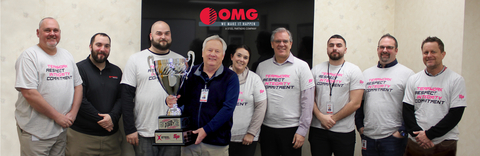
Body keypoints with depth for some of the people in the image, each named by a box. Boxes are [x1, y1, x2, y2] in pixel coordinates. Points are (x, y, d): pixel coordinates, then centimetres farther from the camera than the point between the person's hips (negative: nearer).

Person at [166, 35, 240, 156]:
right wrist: (171, 100, -10)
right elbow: (181, 98, 13)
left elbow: (228, 108, -11)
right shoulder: (191, 73, 8)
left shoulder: (230, 77, -3)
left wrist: (207, 130, -18)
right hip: (189, 139, 3)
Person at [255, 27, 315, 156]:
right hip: (267, 128, 3)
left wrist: (302, 130, -8)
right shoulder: (262, 66, 7)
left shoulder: (301, 66, -1)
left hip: (291, 128, -2)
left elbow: (307, 101, -4)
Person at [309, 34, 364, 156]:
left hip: (344, 132, -2)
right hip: (318, 129, 2)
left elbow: (355, 103, -8)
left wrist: (333, 119, -10)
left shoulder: (354, 70, -1)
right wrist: (321, 117, -10)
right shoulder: (316, 70, 8)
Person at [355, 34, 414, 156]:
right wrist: (360, 125, 8)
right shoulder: (366, 73, 13)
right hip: (367, 136, 4)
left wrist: (402, 131, -10)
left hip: (393, 137, -4)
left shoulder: (406, 73, 0)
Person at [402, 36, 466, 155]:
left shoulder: (456, 80, -2)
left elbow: (455, 115, -8)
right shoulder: (413, 80, 7)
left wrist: (429, 134, -13)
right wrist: (418, 134, -11)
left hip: (444, 144, -2)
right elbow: (407, 110, 3)